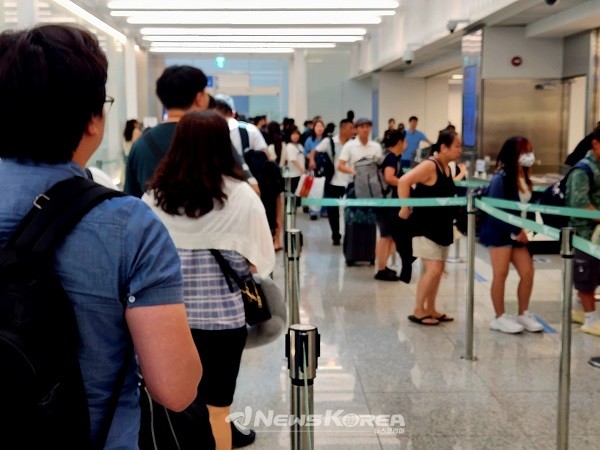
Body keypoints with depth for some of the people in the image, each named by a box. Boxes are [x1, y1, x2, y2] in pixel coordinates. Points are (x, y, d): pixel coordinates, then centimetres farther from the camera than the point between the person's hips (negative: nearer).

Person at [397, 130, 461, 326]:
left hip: (442, 227, 9)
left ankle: (430, 309, 23)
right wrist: (405, 209, -24)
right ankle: (417, 311, 1)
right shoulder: (430, 165, -18)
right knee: (433, 269, -11)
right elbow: (404, 181, -28)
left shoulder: (447, 168, 8)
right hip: (425, 226, -9)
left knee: (438, 270, 11)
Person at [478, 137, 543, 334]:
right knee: (501, 274, -2)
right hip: (498, 232, -8)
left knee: (527, 272, 5)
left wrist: (522, 230, -3)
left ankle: (523, 314, 19)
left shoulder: (523, 178, 8)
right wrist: (515, 231, -16)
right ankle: (500, 318, 8)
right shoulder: (500, 178, -16)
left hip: (517, 233, 8)